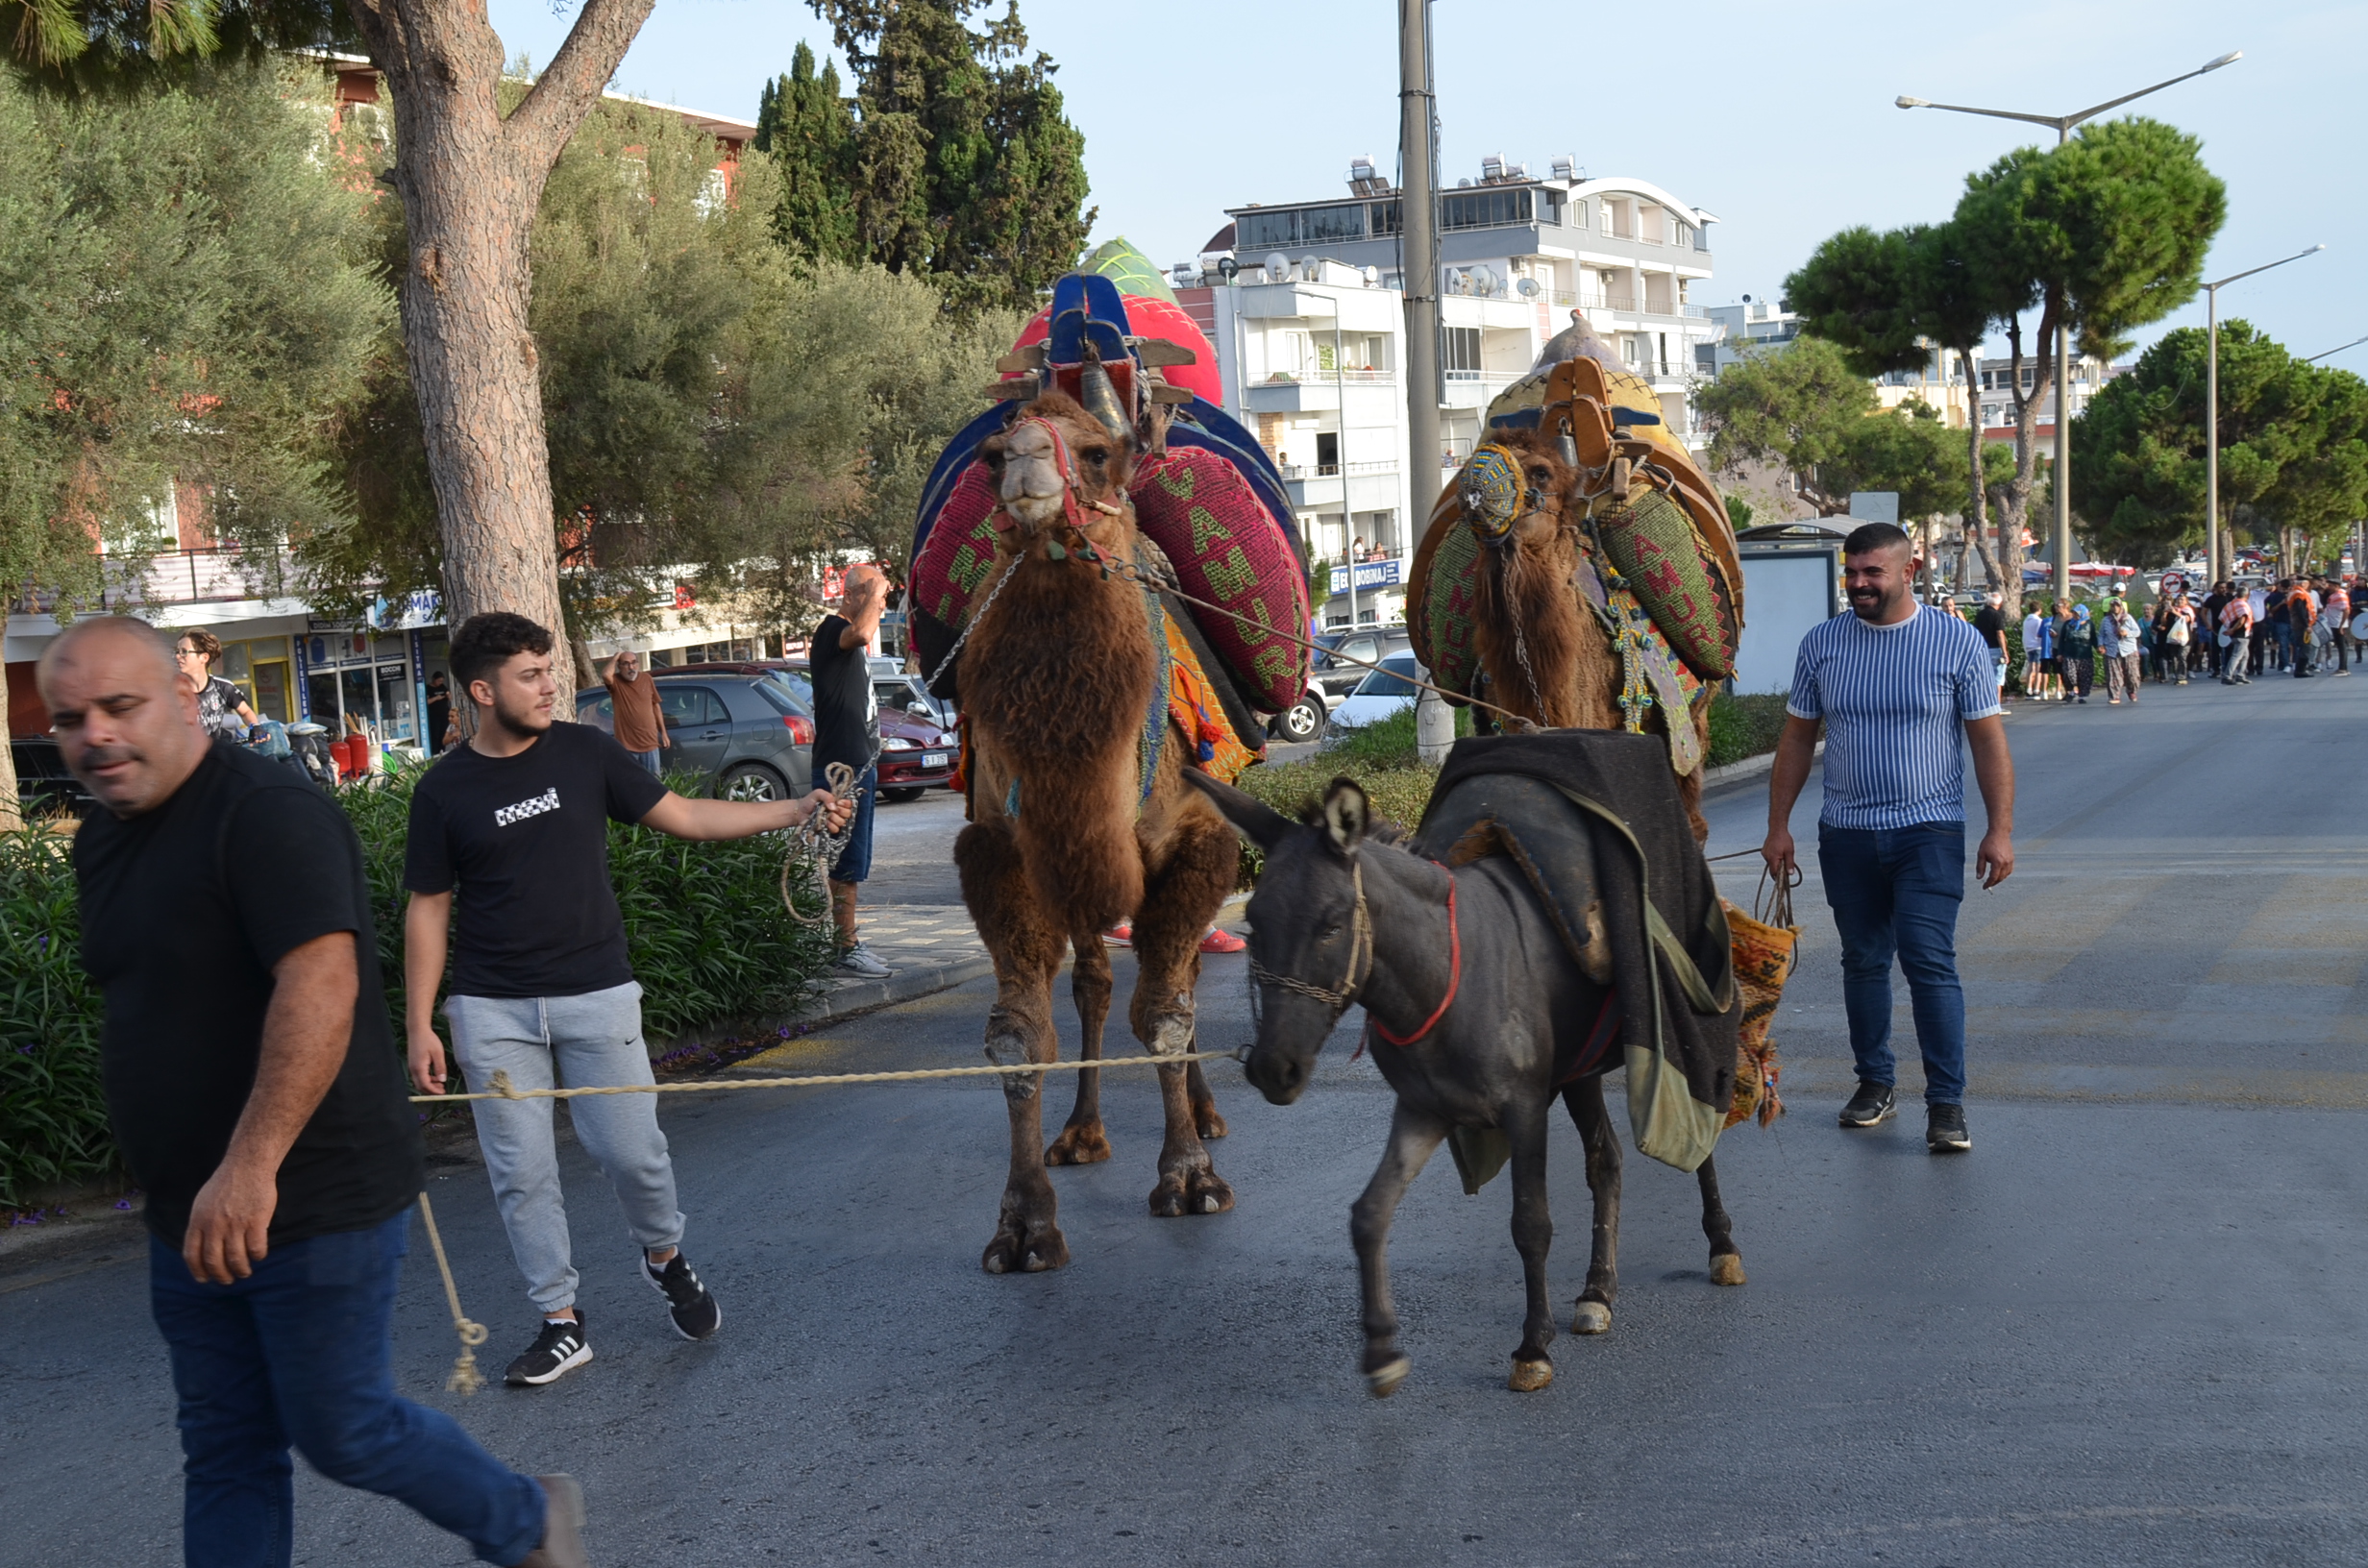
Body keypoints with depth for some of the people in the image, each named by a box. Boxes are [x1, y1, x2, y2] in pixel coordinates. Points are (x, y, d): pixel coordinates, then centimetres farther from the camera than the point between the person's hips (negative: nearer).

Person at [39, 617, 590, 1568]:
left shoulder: (266, 813, -19)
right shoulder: (102, 843, 10)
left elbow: (320, 983, -30)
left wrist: (250, 1167, -34)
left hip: (314, 1205, -9)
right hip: (195, 1216, 9)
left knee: (342, 1431, 2)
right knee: (225, 1453, 13)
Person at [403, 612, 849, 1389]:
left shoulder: (584, 752, 1)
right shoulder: (445, 790, -2)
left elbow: (683, 816, 4)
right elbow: (428, 910, 3)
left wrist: (796, 810, -6)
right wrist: (419, 1024, 0)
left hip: (596, 995, 0)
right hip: (493, 1010, 0)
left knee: (633, 1150, -2)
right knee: (520, 1173, 2)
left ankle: (665, 1258, 28)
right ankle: (561, 1323, 15)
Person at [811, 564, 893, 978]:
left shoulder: (849, 638, 18)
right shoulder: (831, 629, -14)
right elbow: (860, 633, -37)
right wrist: (875, 590, -23)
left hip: (860, 764, 10)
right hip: (842, 766, -10)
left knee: (853, 862, 14)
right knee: (847, 863, -8)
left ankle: (847, 943, 21)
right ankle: (847, 948, -4)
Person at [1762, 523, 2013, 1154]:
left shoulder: (1959, 643, -3)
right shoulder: (1821, 644, 3)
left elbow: (1989, 742, -1)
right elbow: (1797, 739, 10)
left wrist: (2001, 829, -7)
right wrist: (1778, 825, 6)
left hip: (1928, 831, -3)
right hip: (1846, 834, 3)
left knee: (1929, 959, -11)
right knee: (1863, 961, 10)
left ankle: (1946, 1103, -7)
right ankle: (1875, 1084, 24)